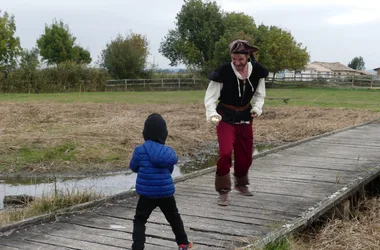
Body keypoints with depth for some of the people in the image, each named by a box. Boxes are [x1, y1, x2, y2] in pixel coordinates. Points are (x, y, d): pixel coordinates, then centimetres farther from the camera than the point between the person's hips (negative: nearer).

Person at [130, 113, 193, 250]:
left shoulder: (140, 150, -12)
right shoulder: (169, 152, -3)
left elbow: (133, 167, 4)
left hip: (147, 193, -3)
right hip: (166, 192, 3)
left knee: (139, 220, 8)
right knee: (174, 217, 23)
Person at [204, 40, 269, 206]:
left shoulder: (257, 71, -9)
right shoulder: (223, 72, -22)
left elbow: (259, 94, 7)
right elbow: (210, 97, -19)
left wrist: (257, 108, -10)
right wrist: (212, 114, -35)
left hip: (245, 117, 5)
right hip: (226, 117, -4)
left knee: (246, 155, 12)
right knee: (225, 153, -20)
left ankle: (241, 184, 39)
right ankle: (223, 191, -3)